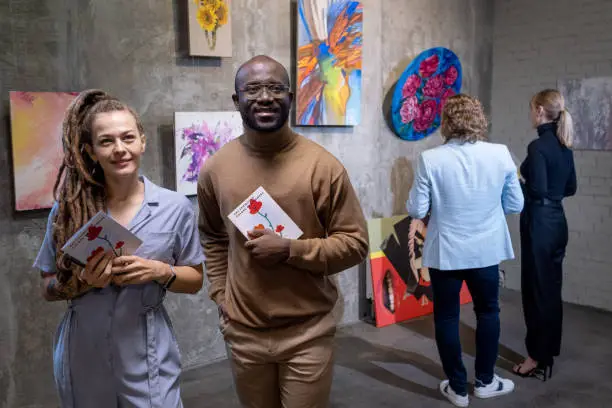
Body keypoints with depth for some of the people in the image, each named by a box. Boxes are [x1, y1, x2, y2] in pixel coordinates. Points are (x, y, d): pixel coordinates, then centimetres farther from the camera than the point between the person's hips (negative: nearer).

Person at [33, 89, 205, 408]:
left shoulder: (175, 207, -5)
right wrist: (83, 281, -15)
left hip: (146, 355, -1)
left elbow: (195, 280, 4)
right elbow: (49, 288, 5)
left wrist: (160, 271, -15)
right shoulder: (69, 209, -3)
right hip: (82, 355, 2)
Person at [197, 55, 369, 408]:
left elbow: (355, 243, -9)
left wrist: (290, 250, -20)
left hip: (308, 333, -3)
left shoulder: (323, 166, -13)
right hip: (244, 332, 3)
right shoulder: (215, 169, -2)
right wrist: (220, 296, 7)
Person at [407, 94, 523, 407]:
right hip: (486, 250, 2)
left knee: (447, 317, 13)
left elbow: (416, 210, -10)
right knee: (488, 311, 22)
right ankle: (485, 381, 33)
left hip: (445, 252, -2)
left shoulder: (430, 159, -15)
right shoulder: (500, 154, -9)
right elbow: (515, 205, 0)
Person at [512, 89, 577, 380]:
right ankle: (548, 353, 26)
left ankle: (538, 358, 11)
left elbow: (537, 191, -20)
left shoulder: (538, 146, -17)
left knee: (536, 291, 1)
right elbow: (570, 188, 15)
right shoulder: (564, 146, 9)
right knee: (551, 289, 15)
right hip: (557, 222, 9)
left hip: (539, 224, -9)